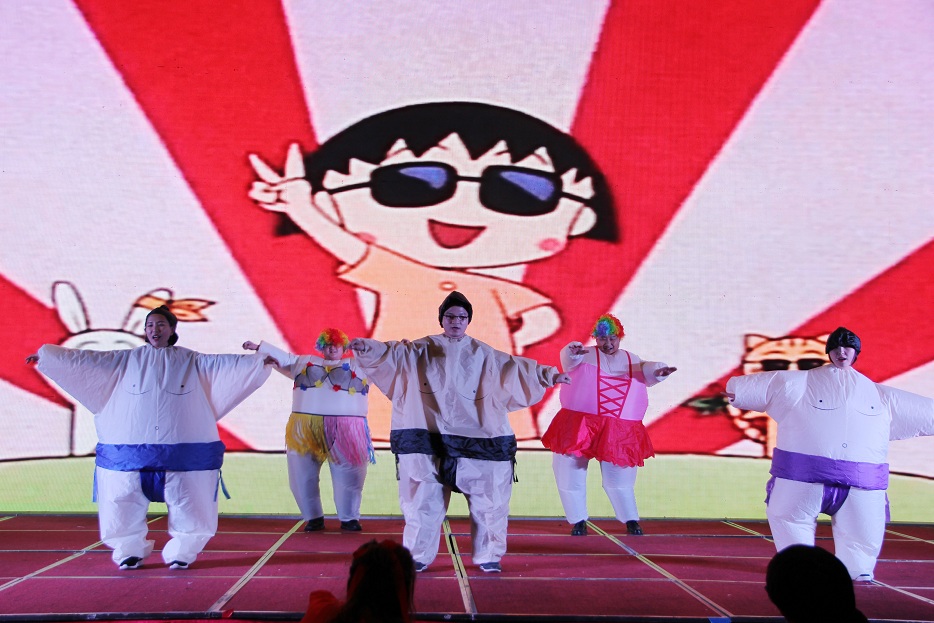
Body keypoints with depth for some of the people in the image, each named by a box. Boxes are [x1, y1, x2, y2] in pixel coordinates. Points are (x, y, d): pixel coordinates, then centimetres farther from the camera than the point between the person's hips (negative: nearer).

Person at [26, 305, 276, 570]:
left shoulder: (190, 360, 6)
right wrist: (46, 354, 3)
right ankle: (129, 552, 20)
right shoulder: (129, 359, 9)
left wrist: (259, 361, -14)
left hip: (180, 450, -1)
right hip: (131, 449, 1)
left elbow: (223, 363, -3)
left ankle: (181, 553, 15)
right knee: (125, 500, 3)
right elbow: (89, 359, 7)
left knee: (184, 502, 0)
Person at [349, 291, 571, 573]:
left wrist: (549, 374, -8)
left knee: (485, 500, 2)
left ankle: (488, 556, 16)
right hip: (429, 439, 0)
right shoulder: (422, 350, 7)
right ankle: (418, 557, 14)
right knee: (423, 500, 3)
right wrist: (368, 347, -24)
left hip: (474, 439, 1)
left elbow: (514, 367, 2)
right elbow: (394, 352, -5)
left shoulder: (482, 354, 7)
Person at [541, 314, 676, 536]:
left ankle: (631, 520, 22)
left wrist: (658, 371, -25)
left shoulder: (631, 360, 14)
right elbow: (569, 359, -16)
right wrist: (573, 352, -40)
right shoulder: (586, 356, 4)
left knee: (619, 476, 7)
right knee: (570, 473, 1)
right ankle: (579, 521, 15)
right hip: (579, 426, -1)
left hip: (619, 431, 1)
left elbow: (646, 371, -2)